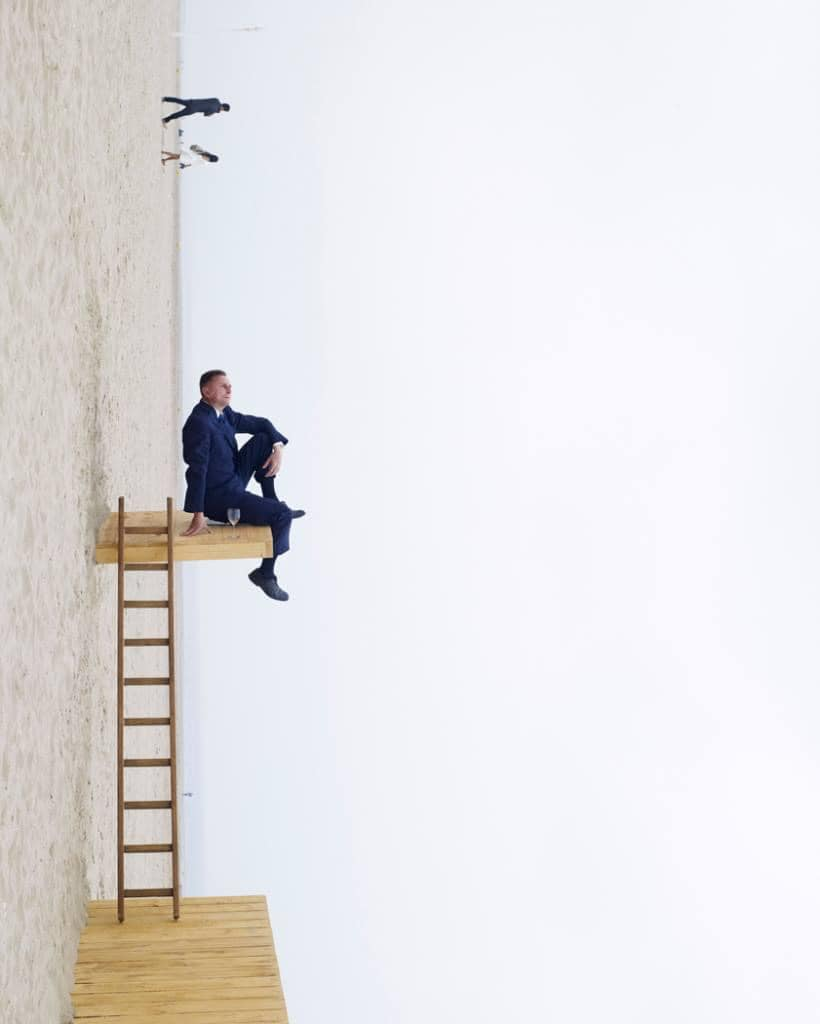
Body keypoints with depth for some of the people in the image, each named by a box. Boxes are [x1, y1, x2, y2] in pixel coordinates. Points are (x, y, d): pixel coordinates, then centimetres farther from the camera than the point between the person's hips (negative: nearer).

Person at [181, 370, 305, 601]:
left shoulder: (225, 414, 4)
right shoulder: (199, 423, -24)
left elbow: (262, 424, 16)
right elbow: (197, 470, -29)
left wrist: (277, 448, -5)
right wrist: (199, 517, -33)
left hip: (233, 482, 9)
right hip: (217, 498, -9)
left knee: (263, 439, 6)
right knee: (282, 515, -15)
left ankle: (272, 503, 13)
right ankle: (265, 574, 0)